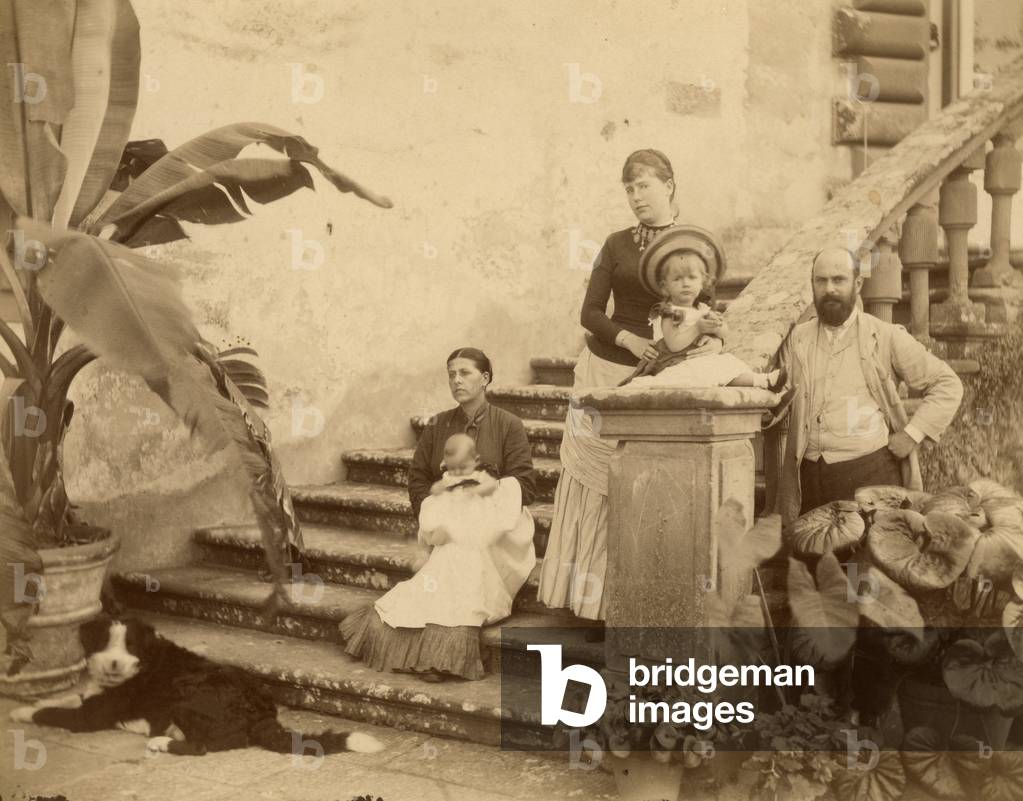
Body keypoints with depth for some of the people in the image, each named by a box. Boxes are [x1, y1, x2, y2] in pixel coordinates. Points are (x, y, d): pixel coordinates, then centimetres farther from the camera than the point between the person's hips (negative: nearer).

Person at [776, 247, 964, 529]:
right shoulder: (796, 339, 11)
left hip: (873, 472, -2)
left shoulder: (886, 337, 5)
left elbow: (947, 384, 7)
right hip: (810, 478, 2)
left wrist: (913, 433, -3)